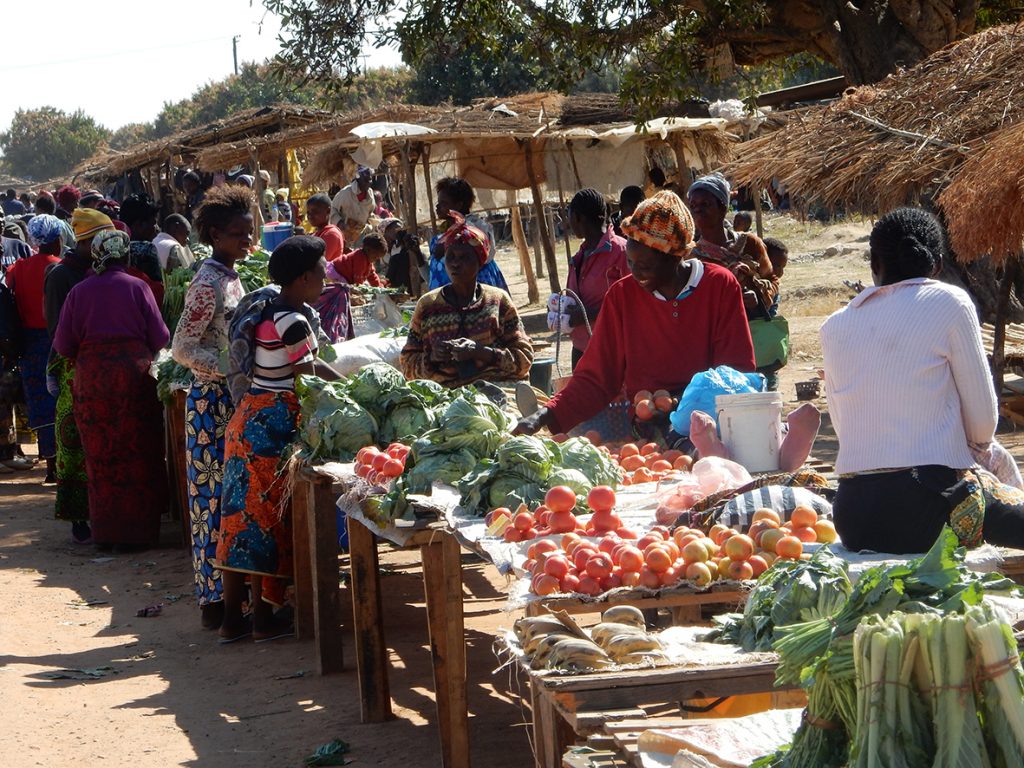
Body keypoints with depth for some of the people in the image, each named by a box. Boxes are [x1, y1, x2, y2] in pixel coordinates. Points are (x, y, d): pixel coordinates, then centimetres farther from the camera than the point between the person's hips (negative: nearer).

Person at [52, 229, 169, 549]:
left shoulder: (79, 292, 1)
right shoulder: (137, 287, -3)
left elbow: (63, 346, 1)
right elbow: (160, 338, -4)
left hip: (91, 379, 1)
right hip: (135, 376, -1)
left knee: (100, 456, 9)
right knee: (138, 456, 8)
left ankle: (106, 533, 14)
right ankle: (139, 530, 10)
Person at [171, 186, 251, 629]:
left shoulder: (231, 278, 13)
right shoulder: (208, 284, -15)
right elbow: (183, 349, -18)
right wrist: (235, 369, -22)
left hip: (234, 400, 9)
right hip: (213, 401, -9)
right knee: (215, 497, -5)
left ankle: (227, 589, 18)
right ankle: (214, 599, 0)